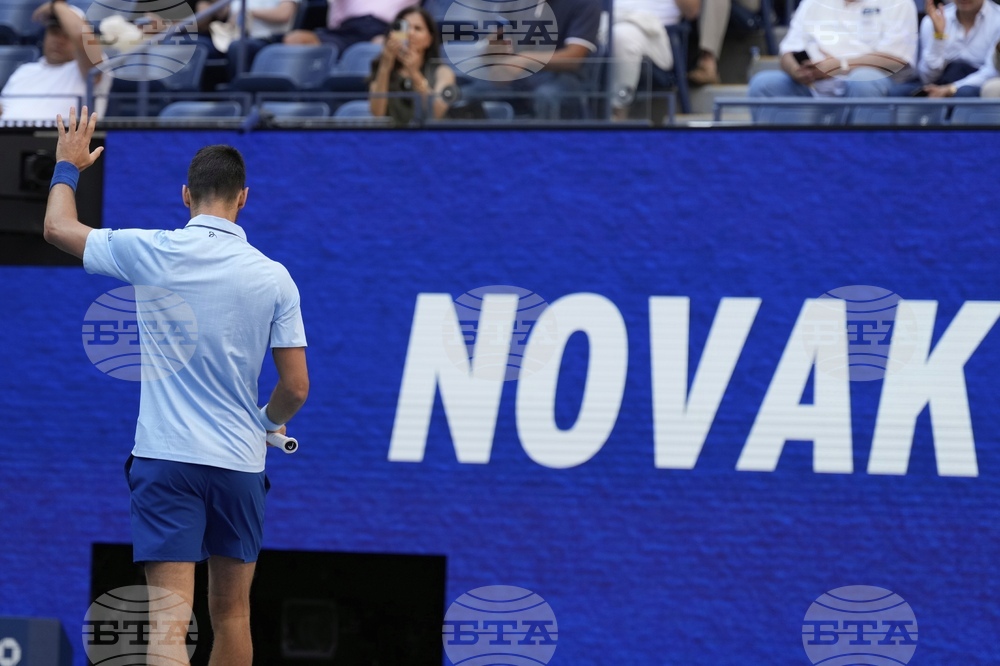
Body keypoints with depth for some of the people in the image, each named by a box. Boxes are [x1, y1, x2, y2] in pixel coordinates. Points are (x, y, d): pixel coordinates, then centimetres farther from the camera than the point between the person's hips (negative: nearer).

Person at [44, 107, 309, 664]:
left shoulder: (153, 252, -5)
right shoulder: (273, 277, -2)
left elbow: (58, 227, 11)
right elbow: (296, 387, 0)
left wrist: (68, 165, 30)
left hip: (167, 457, -2)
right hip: (240, 463, 2)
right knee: (232, 614, 16)